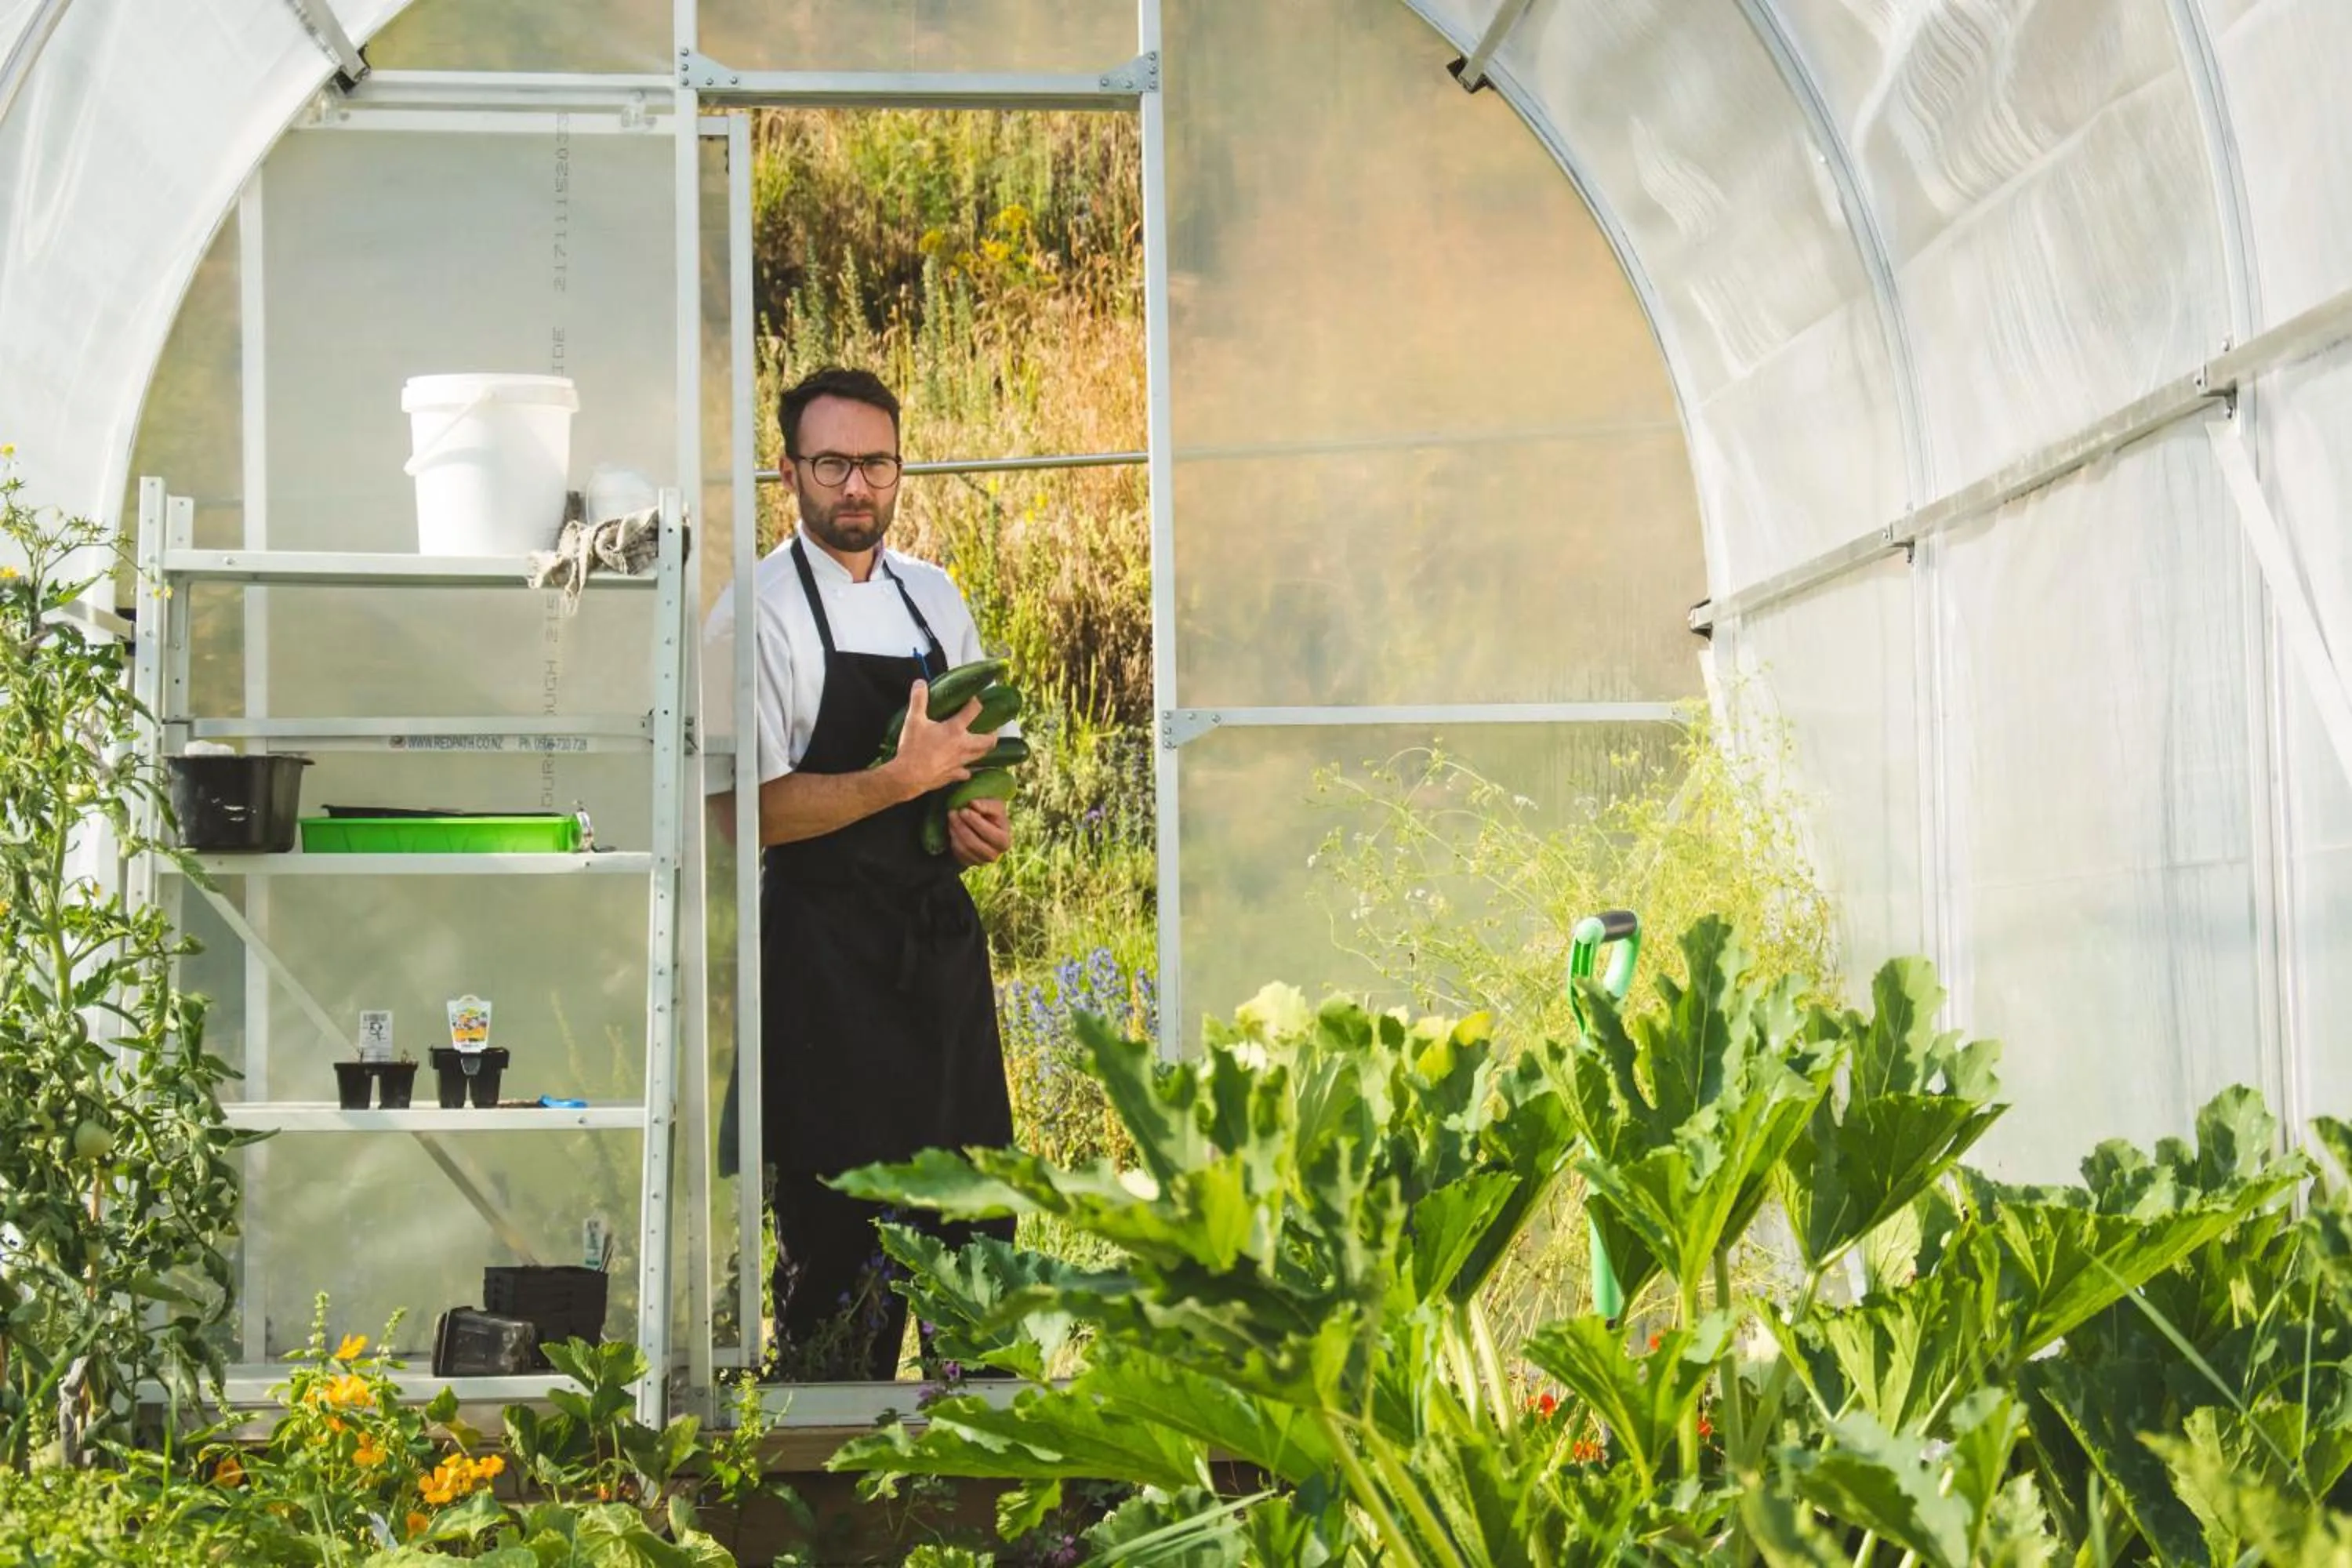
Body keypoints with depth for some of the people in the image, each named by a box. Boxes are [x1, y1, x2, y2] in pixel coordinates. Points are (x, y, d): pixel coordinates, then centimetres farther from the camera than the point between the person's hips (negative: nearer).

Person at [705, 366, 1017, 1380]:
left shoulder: (936, 599, 13)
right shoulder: (761, 613, -7)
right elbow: (746, 810, -15)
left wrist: (982, 823, 3)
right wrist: (906, 779, -19)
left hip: (939, 933, 6)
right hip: (825, 945, -6)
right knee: (840, 1221, -3)